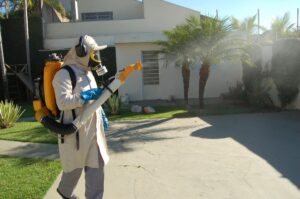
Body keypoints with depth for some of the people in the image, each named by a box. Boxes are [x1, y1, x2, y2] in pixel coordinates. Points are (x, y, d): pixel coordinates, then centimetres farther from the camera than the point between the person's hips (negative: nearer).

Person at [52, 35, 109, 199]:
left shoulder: (87, 72, 14)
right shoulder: (65, 74, -15)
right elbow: (63, 102, -26)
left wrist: (101, 115, 17)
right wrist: (86, 96, -25)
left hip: (92, 128, 8)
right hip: (75, 129, -8)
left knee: (97, 163, 8)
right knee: (75, 164, 12)